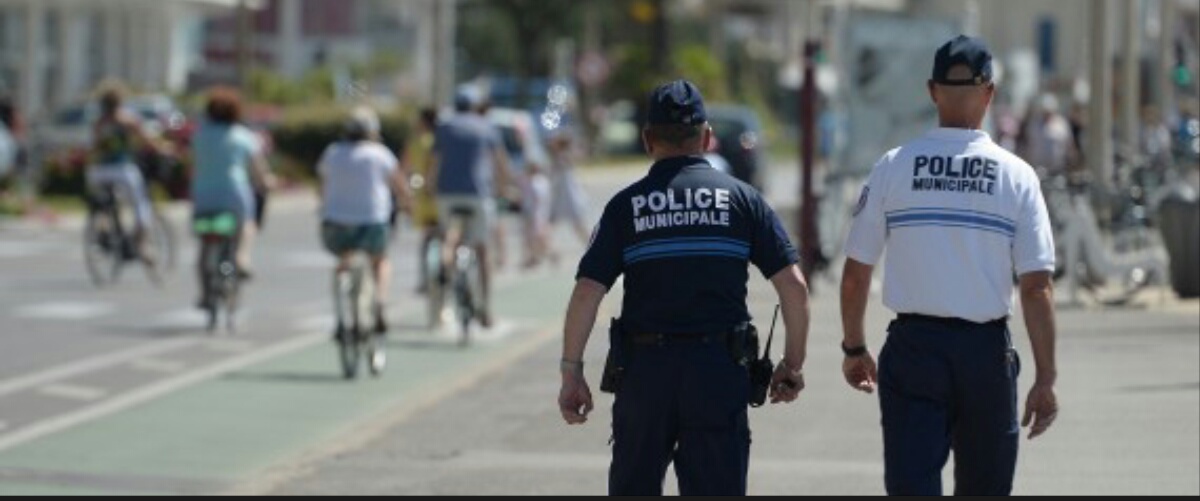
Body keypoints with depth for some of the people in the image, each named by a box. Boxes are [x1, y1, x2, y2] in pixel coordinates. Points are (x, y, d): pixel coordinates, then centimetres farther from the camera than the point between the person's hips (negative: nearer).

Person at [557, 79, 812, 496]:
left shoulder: (625, 205, 3)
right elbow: (793, 285, -1)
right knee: (718, 491, 2)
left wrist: (571, 372, 0)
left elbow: (587, 292, -6)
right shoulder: (741, 199, 4)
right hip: (720, 369, 0)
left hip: (644, 368, 0)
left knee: (633, 490, 14)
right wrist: (793, 363, 9)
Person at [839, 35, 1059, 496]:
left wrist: (854, 348, 16)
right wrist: (1045, 379, -3)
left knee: (910, 486, -3)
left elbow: (855, 274, 1)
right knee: (984, 489, 14)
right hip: (986, 351, 0)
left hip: (912, 347, 0)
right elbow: (1036, 288, -7)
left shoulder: (893, 167, -2)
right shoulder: (1016, 176, -4)